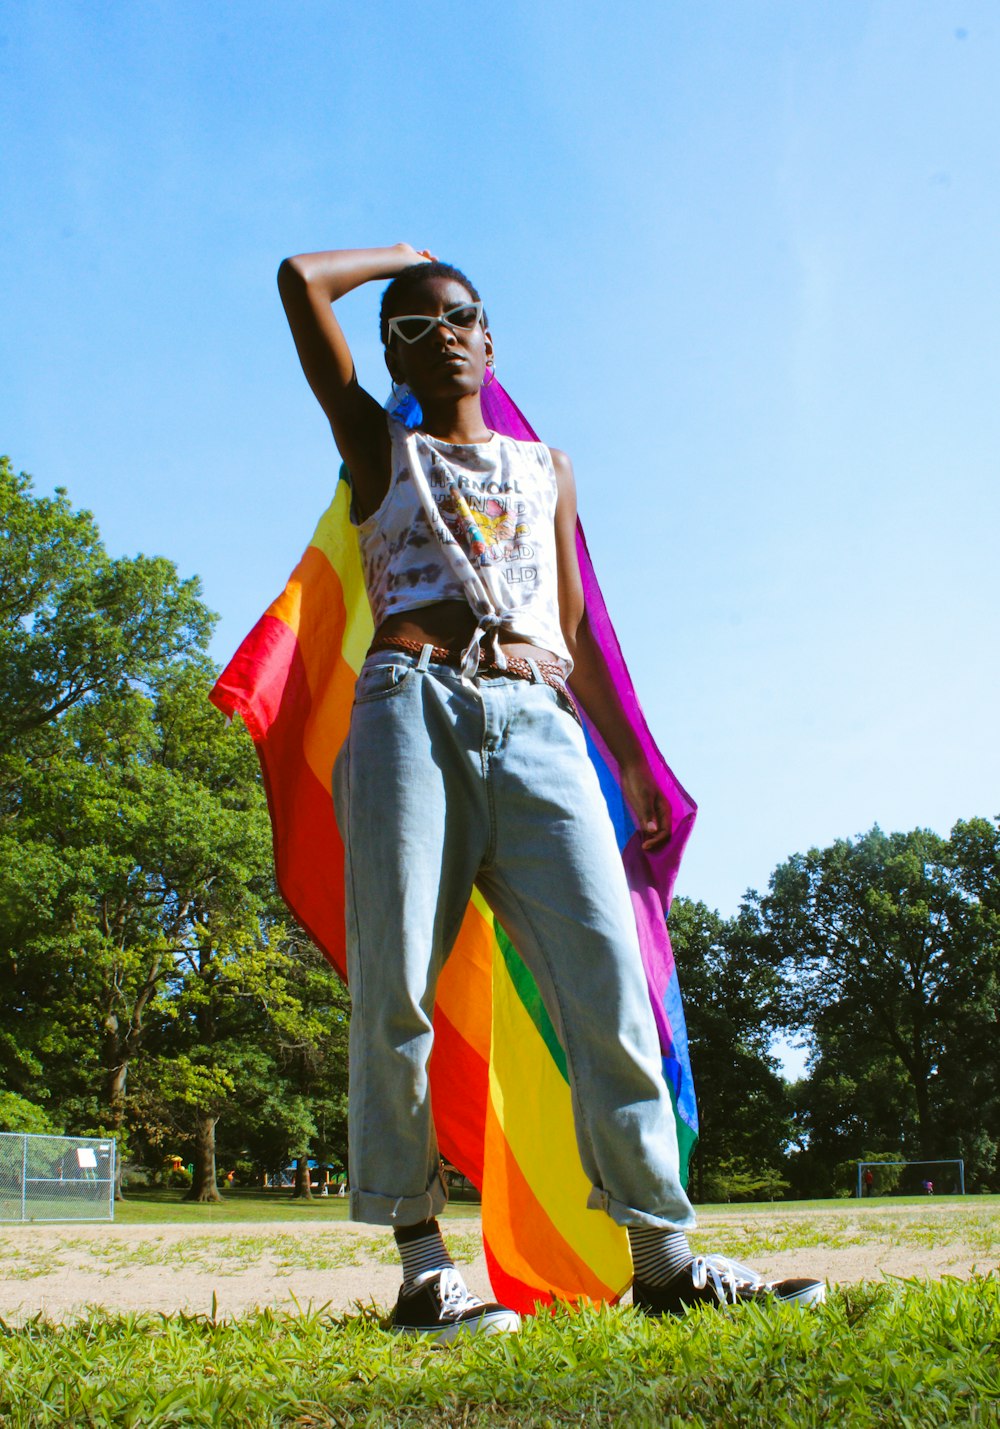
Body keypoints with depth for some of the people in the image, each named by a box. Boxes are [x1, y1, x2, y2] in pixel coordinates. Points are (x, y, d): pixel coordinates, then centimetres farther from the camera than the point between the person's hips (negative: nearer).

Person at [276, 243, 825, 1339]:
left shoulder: (547, 469, 28)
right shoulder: (380, 450, 21)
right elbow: (300, 281, 14)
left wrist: (635, 765, 18)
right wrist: (400, 256, 32)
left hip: (538, 725, 2)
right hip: (413, 710, -2)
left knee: (607, 974, -10)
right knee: (395, 989, -8)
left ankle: (665, 1255, -4)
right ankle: (422, 1267, 0)